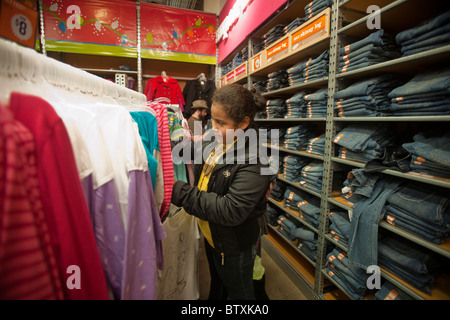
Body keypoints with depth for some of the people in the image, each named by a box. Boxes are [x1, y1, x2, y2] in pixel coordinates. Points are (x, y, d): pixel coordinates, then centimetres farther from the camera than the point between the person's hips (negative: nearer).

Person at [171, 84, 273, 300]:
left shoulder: (253, 162, -32)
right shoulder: (211, 143, -7)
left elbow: (231, 211, -35)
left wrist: (180, 192, -33)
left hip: (234, 249, -7)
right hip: (211, 235, 7)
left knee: (239, 293, 24)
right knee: (216, 284, 34)